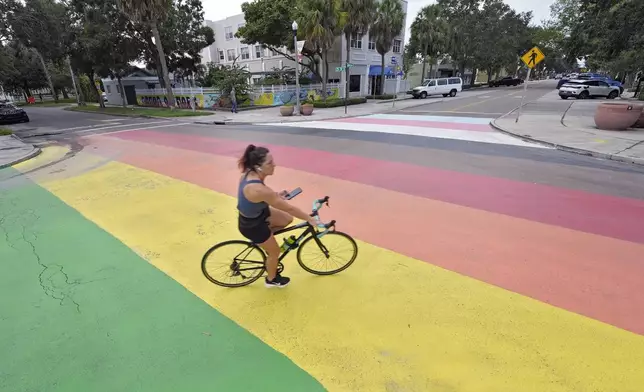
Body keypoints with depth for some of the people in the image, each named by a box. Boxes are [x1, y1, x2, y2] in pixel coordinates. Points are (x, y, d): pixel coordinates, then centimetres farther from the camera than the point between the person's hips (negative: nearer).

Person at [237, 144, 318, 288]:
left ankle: (263, 238, 30)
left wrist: (276, 195, 4)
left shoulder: (249, 173, -14)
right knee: (275, 251, 15)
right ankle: (271, 279, 43)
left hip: (257, 213, 7)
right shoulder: (259, 189, -40)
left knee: (287, 219, 14)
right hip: (252, 225, -7)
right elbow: (289, 208, -29)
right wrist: (309, 219, -17)